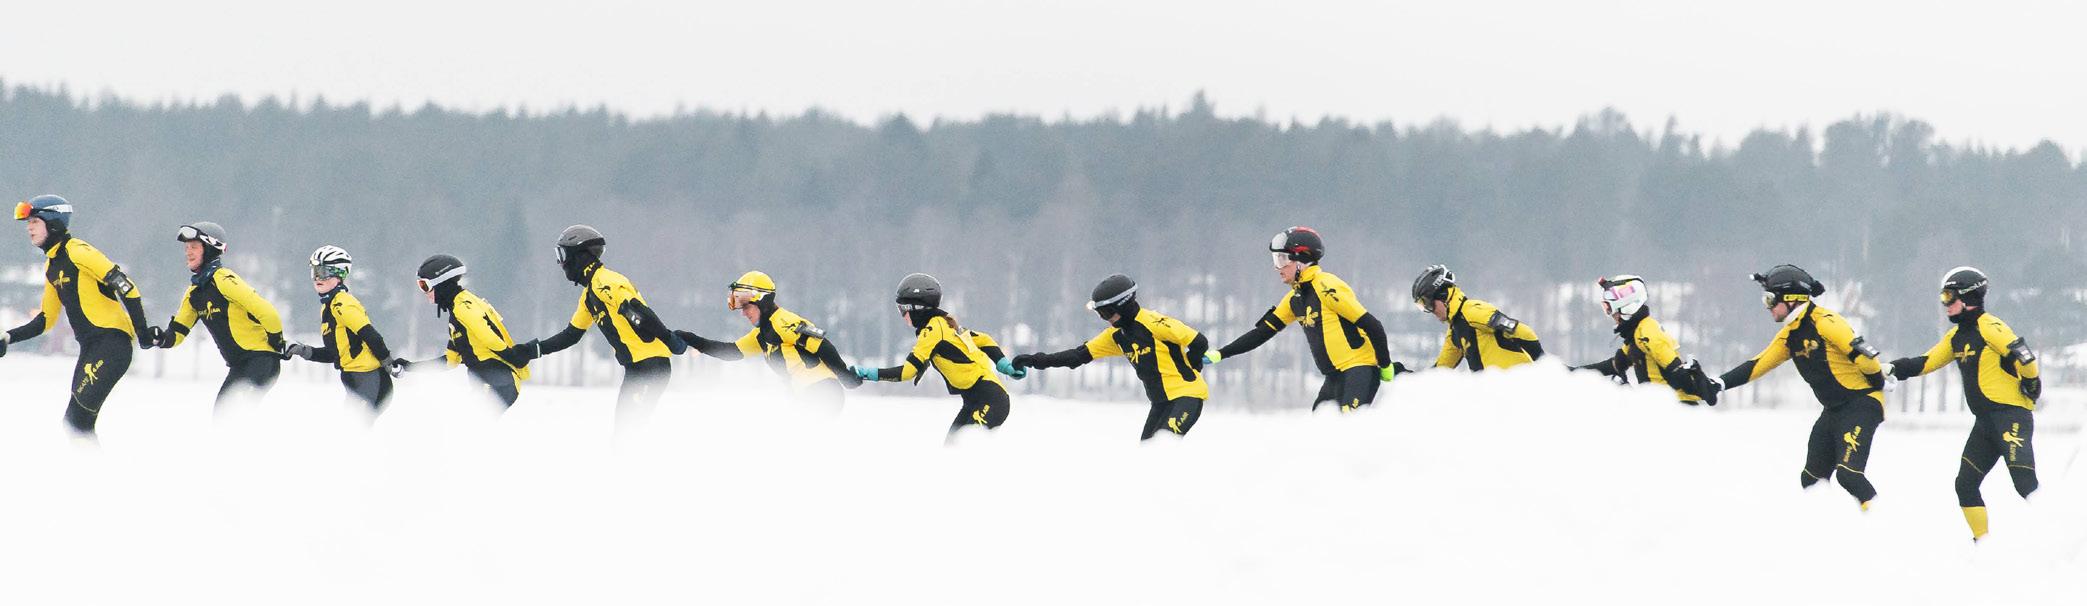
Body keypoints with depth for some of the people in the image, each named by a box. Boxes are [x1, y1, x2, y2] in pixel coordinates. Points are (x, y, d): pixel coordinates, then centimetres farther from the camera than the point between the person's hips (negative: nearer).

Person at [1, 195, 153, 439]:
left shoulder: (78, 251, -10)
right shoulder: (51, 266, 19)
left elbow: (124, 286, -16)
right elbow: (46, 319, 26)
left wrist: (142, 331, -19)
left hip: (113, 343, -9)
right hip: (90, 348, 9)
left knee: (79, 416, -21)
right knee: (73, 421, 6)